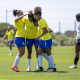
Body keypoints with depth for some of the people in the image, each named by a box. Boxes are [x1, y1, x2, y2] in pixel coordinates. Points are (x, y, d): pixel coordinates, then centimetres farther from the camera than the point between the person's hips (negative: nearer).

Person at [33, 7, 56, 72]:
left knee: (48, 53, -3)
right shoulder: (40, 20, 11)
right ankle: (40, 67, 3)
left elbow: (46, 30, -23)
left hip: (47, 39, -9)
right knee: (39, 52, 4)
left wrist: (38, 37, -21)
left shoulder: (41, 21, -17)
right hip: (43, 39, 9)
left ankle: (53, 67, 4)